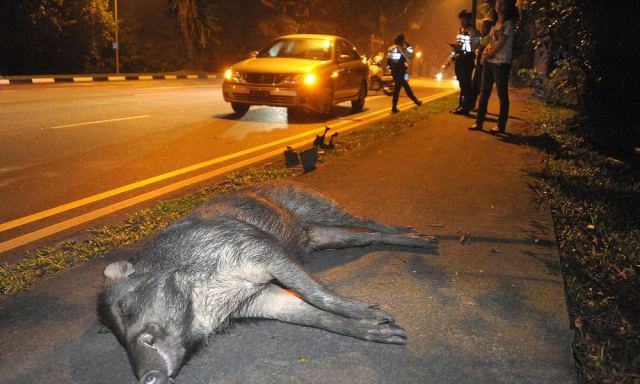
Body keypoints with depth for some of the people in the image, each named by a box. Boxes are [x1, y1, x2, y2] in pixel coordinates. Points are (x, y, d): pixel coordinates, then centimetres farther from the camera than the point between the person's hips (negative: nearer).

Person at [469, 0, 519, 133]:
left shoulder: (509, 23, -5)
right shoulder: (495, 23, 17)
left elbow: (500, 44, -12)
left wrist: (488, 53, -1)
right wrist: (485, 53, -3)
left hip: (501, 63, -8)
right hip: (489, 62, 8)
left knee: (502, 95, -3)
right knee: (484, 92, 6)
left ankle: (501, 125, 1)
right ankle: (479, 122, 10)